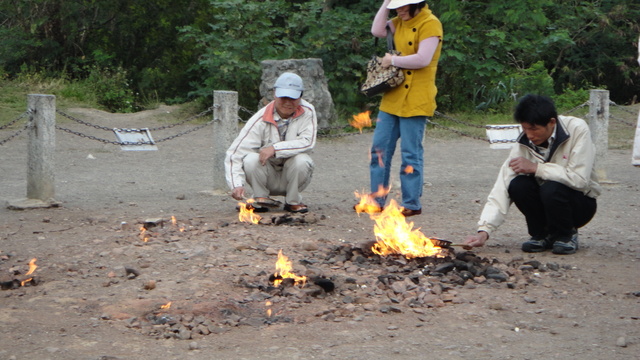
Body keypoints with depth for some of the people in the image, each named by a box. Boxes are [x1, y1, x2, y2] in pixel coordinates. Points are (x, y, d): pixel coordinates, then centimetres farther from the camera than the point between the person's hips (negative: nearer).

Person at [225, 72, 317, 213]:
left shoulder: (307, 112, -10)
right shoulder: (260, 119, -16)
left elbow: (308, 142, -22)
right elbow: (234, 153, -21)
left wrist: (275, 148, -31)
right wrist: (237, 185, -35)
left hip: (291, 179, 1)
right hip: (267, 179, 0)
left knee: (301, 160, -30)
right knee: (251, 159, -29)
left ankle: (293, 201, -4)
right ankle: (261, 199, -3)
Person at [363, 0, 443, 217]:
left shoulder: (430, 24, -13)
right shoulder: (401, 21, 13)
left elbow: (423, 59, -23)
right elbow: (377, 30, 4)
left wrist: (392, 60, -13)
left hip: (415, 100, -8)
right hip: (392, 98, 9)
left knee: (411, 153, -2)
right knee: (380, 149, 9)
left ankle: (412, 203, 7)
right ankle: (377, 199, 17)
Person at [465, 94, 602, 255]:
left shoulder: (577, 129, -21)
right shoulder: (523, 144, -11)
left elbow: (579, 179, -29)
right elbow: (502, 188, -16)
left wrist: (536, 168, -26)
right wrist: (484, 231, -27)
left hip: (580, 202, -4)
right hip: (545, 202, 4)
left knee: (551, 189, -34)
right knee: (517, 185, -25)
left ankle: (566, 235, -4)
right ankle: (542, 235, 0)